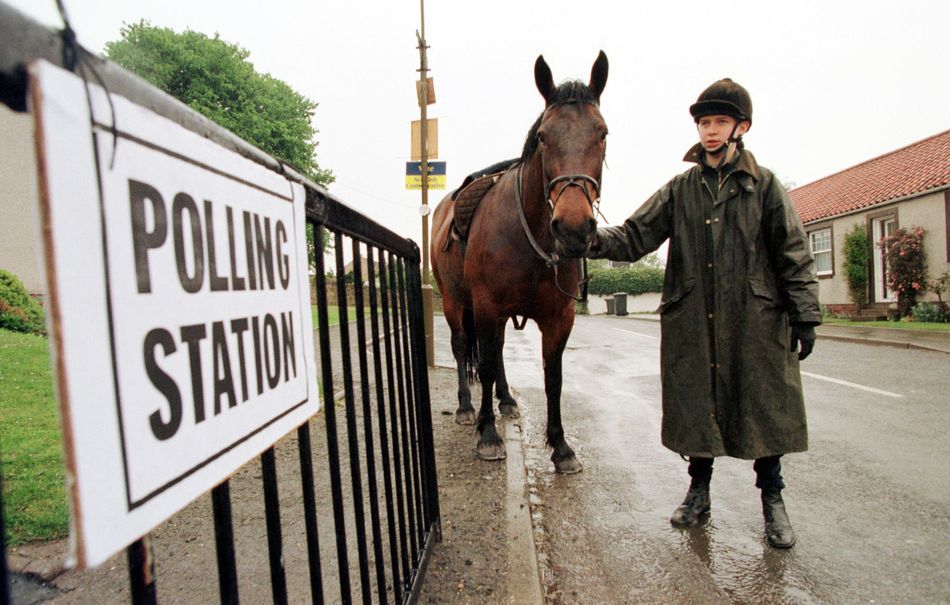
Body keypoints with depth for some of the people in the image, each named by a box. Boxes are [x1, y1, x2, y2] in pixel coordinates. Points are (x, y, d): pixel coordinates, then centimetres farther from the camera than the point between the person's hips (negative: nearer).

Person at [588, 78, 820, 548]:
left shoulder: (764, 185, 4)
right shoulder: (680, 189, 7)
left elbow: (793, 255, 4)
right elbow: (635, 236, -1)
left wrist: (805, 316, -1)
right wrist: (596, 240, -20)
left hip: (755, 318, -1)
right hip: (693, 320, 1)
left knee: (765, 408, 6)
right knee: (697, 407, 10)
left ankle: (772, 499, 27)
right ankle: (699, 491, 30)